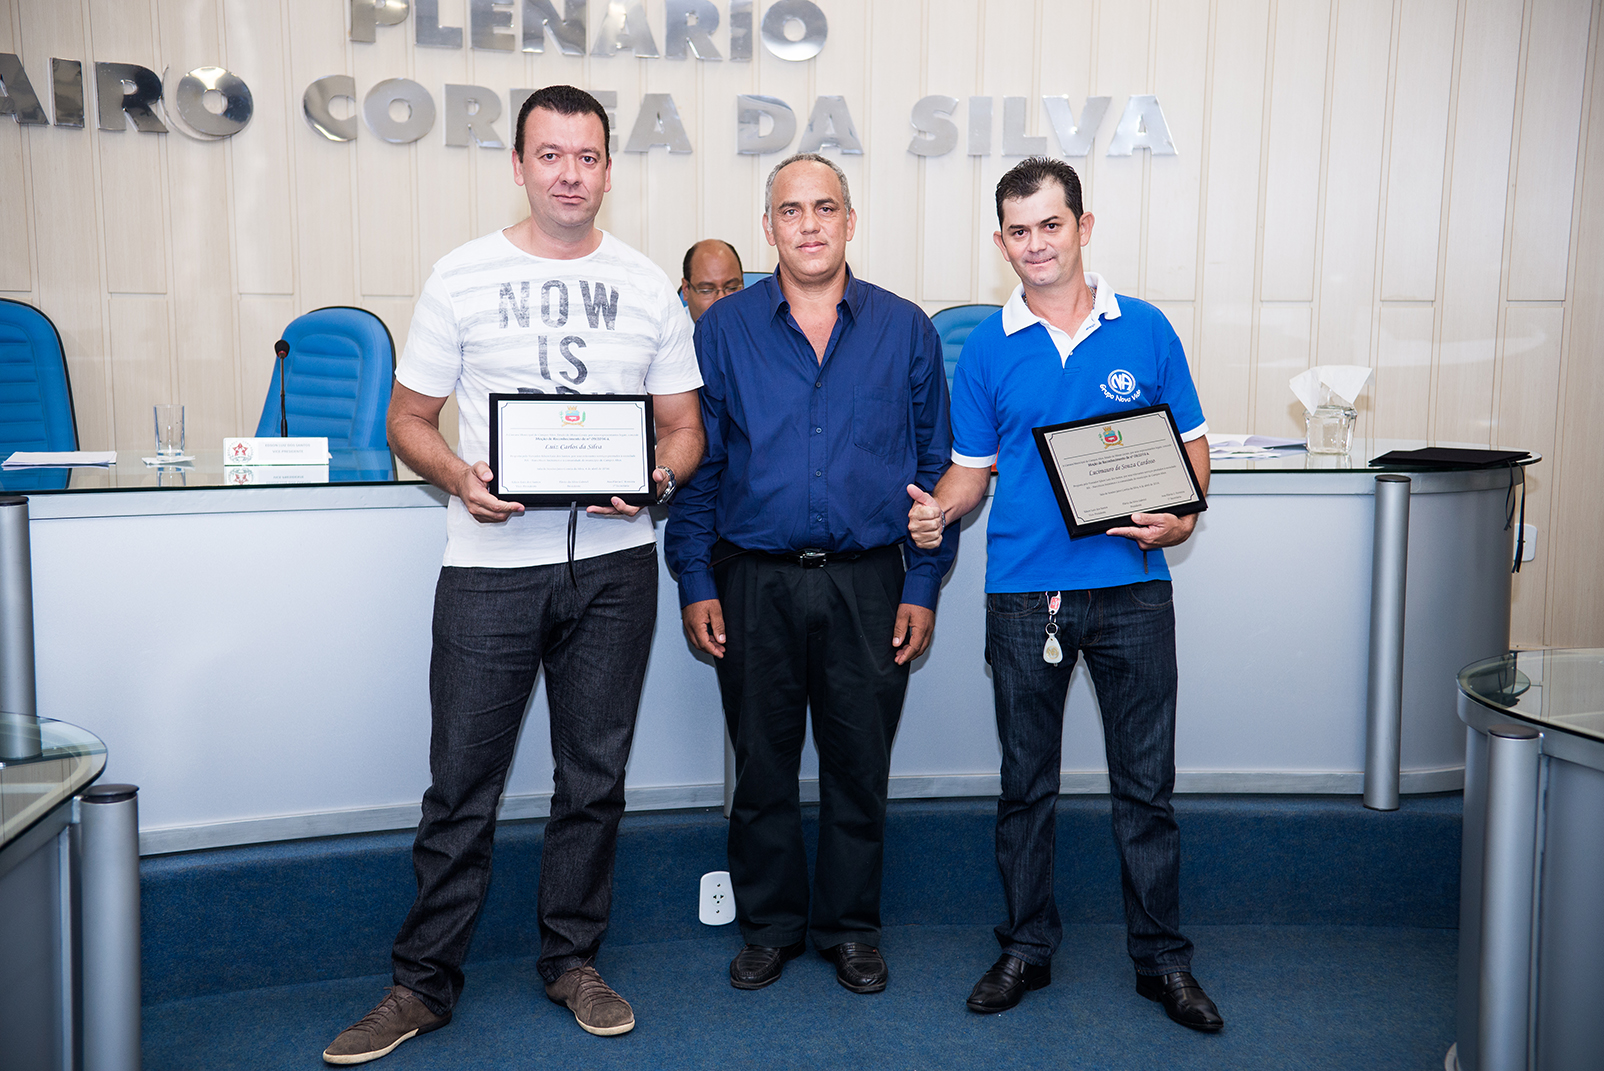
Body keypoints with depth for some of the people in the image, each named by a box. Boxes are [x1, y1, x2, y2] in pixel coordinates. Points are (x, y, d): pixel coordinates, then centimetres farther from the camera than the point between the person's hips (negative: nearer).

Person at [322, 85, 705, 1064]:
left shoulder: (649, 285, 8)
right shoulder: (463, 276, 4)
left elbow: (685, 427, 10)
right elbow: (409, 419, 5)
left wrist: (656, 479, -12)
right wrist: (460, 478, -15)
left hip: (613, 562, 2)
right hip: (491, 560, -1)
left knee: (594, 777, 11)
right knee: (463, 782, 2)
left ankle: (573, 960, 29)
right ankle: (425, 984, 18)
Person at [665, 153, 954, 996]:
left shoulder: (906, 329, 4)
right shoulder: (722, 331, 3)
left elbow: (937, 467, 6)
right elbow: (694, 464, 5)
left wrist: (922, 585, 1)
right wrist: (695, 584, -1)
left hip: (868, 584, 0)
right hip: (754, 582, 0)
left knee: (860, 767, 10)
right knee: (762, 766, 11)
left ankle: (851, 928, 28)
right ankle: (769, 926, 29)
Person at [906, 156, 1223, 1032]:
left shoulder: (1145, 330, 3)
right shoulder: (985, 348, 5)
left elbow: (1193, 445, 8)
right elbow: (971, 466, 9)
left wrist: (1178, 517, -11)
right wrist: (937, 512, -11)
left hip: (1131, 587, 0)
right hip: (1023, 591, 1)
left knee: (1145, 783, 7)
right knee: (1026, 781, 11)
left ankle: (1161, 958, 22)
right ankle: (1026, 948, 26)